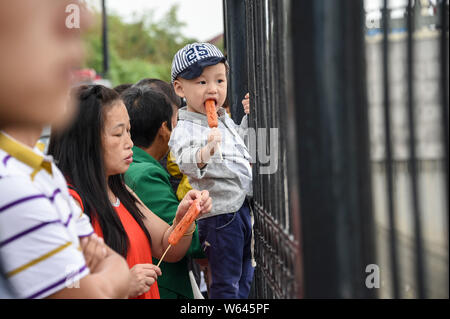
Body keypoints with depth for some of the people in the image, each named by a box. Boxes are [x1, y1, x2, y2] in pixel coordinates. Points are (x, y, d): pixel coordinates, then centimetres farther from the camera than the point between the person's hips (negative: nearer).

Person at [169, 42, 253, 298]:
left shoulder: (224, 119, 11)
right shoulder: (186, 130, -16)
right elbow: (185, 159, -37)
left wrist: (248, 117, 23)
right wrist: (202, 156, -56)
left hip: (244, 208, 8)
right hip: (219, 215, -8)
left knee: (246, 278, 20)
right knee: (225, 284, -2)